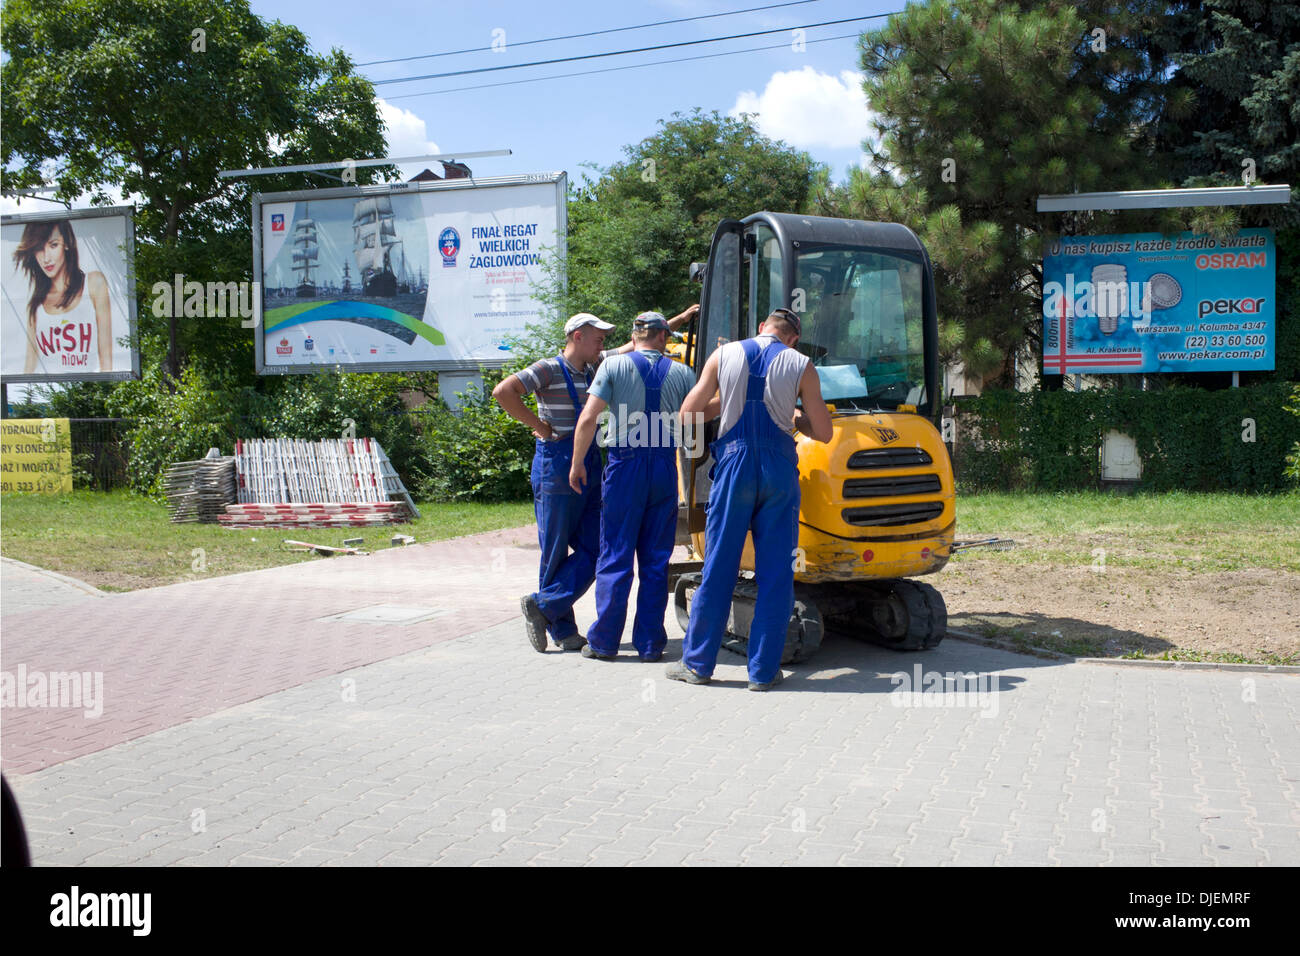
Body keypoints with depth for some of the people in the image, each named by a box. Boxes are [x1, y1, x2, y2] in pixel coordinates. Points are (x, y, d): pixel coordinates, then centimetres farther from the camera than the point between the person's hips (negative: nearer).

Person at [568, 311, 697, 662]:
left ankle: (604, 641, 8)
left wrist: (577, 463, 1)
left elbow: (588, 419, -7)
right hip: (665, 468, 2)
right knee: (656, 560, 8)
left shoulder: (614, 366, -1)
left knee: (616, 557, 4)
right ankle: (650, 643, 11)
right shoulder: (681, 372, 5)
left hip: (625, 465, -2)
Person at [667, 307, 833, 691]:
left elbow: (687, 413, 6)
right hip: (779, 465, -1)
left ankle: (697, 662, 15)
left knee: (719, 566, 8)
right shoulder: (801, 365, 4)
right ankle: (763, 670, 9)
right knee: (775, 571, 5)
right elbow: (823, 433, 6)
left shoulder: (723, 355, 6)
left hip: (734, 462, 1)